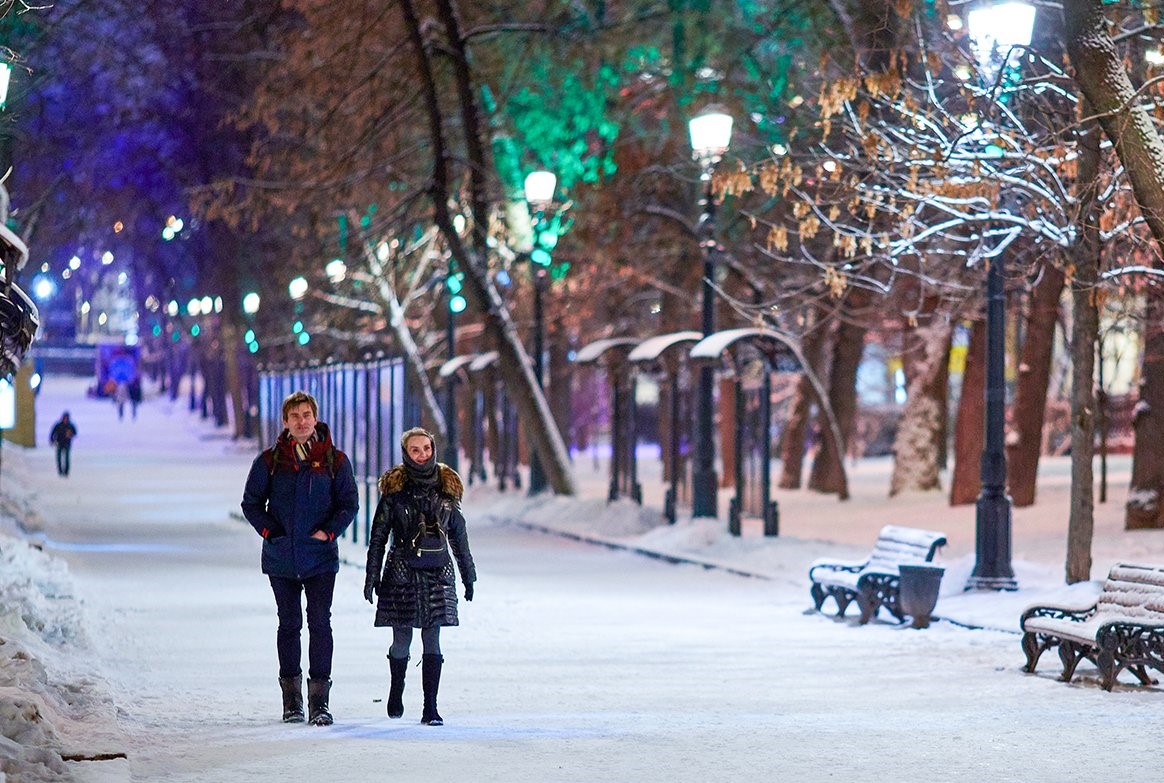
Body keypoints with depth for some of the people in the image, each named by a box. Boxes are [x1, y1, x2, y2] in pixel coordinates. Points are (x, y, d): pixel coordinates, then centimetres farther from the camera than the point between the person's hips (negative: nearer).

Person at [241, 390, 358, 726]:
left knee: (320, 623, -6)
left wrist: (329, 532, -7)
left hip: (320, 557, -1)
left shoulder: (335, 460, 2)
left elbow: (349, 503, 6)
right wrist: (270, 531, -5)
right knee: (289, 624, 8)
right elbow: (251, 502, 8)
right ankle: (291, 699, 15)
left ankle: (319, 700, -2)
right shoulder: (270, 461, 2)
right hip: (281, 558, 1)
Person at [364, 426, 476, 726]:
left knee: (433, 640, -4)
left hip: (437, 574, 1)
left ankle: (430, 708, -4)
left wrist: (468, 575, 16)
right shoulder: (394, 487, 0)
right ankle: (396, 693, 30)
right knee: (401, 639, 5)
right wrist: (372, 575, -1)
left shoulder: (446, 485, 7)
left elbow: (458, 534, 14)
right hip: (402, 573, -1)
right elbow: (379, 535, 3)